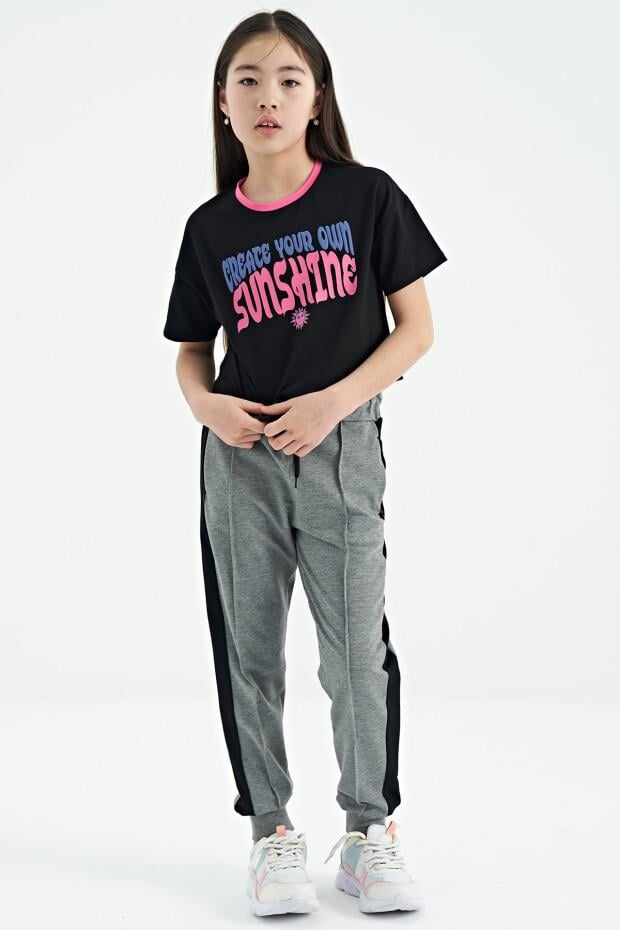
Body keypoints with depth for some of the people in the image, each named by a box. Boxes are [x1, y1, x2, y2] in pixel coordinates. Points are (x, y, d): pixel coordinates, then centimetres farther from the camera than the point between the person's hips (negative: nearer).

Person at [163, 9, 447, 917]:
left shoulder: (367, 196, -2)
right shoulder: (210, 227, 5)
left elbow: (416, 327, -3)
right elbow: (191, 352, 13)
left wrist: (333, 401, -15)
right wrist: (206, 403, -10)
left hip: (341, 450, -2)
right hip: (240, 458, 3)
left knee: (359, 652, 0)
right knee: (249, 654, 7)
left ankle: (370, 832, 16)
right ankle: (273, 833, 21)